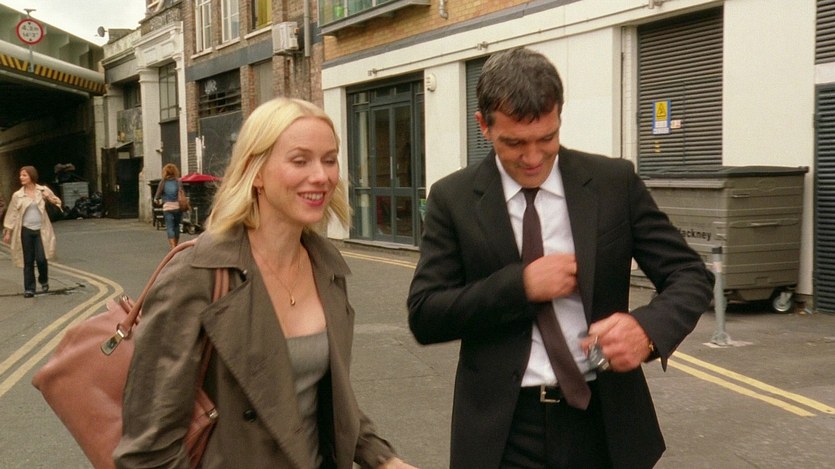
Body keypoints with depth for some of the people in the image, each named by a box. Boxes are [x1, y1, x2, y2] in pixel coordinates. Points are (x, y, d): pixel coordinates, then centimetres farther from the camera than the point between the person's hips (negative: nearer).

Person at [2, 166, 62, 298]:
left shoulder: (43, 190, 1)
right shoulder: (17, 195, 1)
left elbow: (57, 201, 12)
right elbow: (12, 214, 5)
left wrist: (51, 199, -10)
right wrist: (7, 232, 1)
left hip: (41, 230, -1)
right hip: (26, 230, 1)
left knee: (41, 259, -9)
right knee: (28, 261, 4)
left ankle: (44, 281, 19)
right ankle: (29, 289, 13)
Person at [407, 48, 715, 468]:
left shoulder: (616, 182, -4)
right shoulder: (453, 198, -5)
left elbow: (690, 275, -2)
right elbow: (424, 316, -7)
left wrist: (648, 327, -23)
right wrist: (520, 284, -20)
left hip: (604, 421, 1)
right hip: (501, 427, -1)